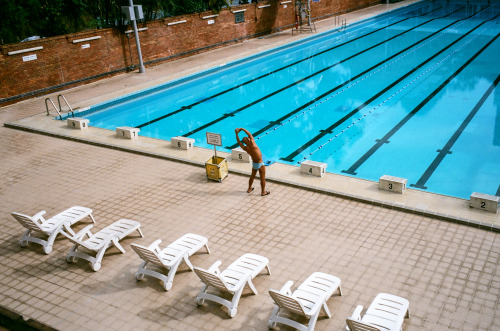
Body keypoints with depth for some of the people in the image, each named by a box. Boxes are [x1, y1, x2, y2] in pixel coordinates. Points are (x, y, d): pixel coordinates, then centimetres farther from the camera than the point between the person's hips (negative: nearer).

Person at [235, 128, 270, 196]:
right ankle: (263, 192, 20)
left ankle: (249, 189, 40)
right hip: (260, 164, -6)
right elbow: (250, 134, -12)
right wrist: (242, 129, -3)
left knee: (252, 176, 25)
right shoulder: (252, 144, -24)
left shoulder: (245, 148, -11)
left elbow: (239, 142, 3)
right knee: (262, 178, 9)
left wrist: (236, 133, 7)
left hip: (254, 164, 6)